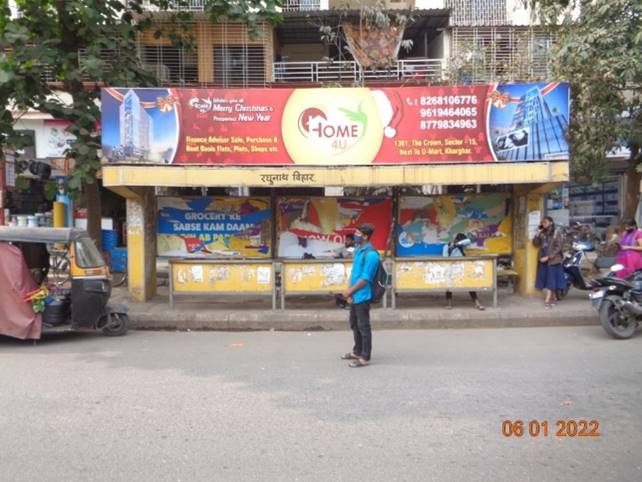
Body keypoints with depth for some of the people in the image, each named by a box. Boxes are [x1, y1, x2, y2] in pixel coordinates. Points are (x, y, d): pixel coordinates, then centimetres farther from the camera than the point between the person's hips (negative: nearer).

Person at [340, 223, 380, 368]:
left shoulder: (370, 254, -19)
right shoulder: (358, 250, 10)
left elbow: (365, 279, -20)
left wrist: (349, 291, -12)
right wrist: (350, 291, 7)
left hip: (362, 296, -9)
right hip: (355, 296, 9)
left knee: (363, 327, 1)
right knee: (354, 324, 19)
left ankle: (365, 358, 11)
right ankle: (357, 352, 35)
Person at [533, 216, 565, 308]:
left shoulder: (556, 233, -5)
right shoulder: (542, 233, 9)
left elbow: (558, 248, -10)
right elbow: (536, 243, 4)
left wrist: (548, 257, -17)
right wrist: (538, 233, -7)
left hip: (552, 260, -5)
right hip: (542, 260, 5)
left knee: (550, 280, -6)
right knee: (545, 279, 8)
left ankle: (547, 300, -10)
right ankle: (554, 298, 20)